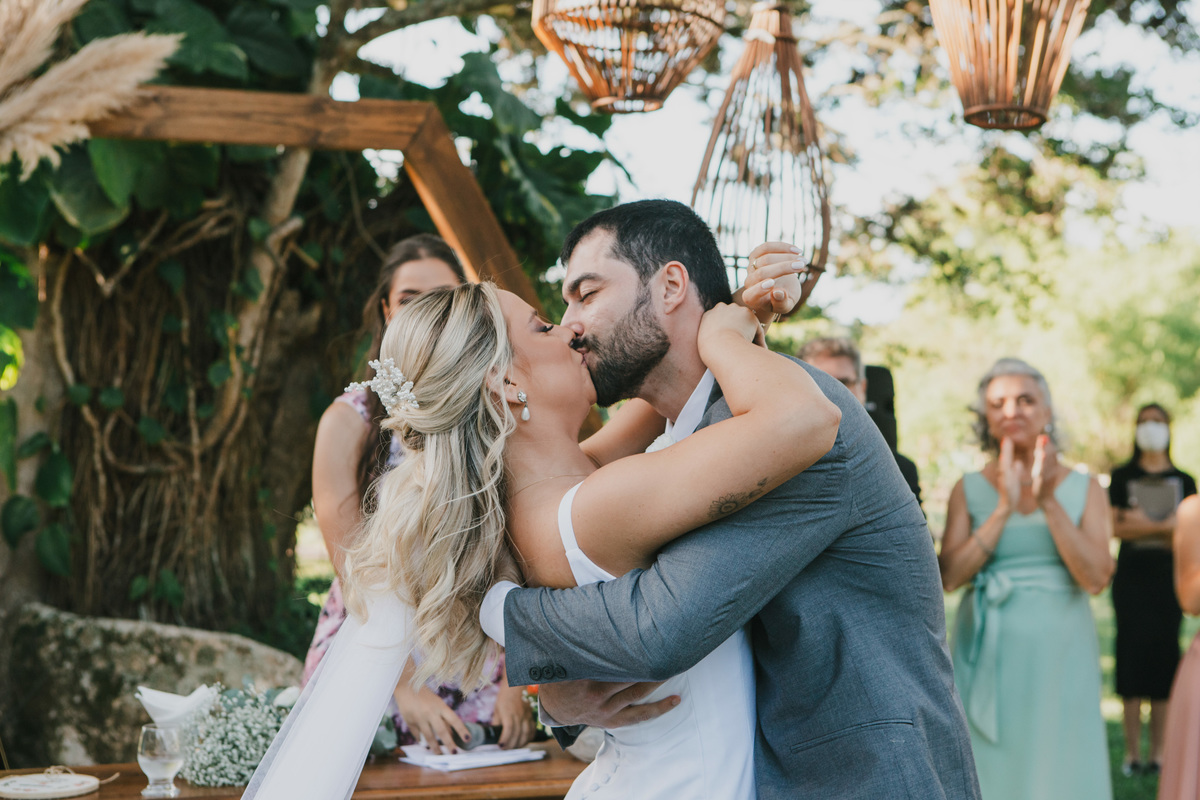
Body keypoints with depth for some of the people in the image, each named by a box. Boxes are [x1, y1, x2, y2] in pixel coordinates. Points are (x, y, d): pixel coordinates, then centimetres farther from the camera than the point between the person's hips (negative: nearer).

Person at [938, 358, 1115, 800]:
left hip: (1059, 653, 0)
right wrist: (1004, 507, -14)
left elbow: (1096, 578, -8)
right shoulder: (969, 489, 4)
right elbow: (949, 576, -8)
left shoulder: (1084, 489, 4)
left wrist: (1048, 502, -15)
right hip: (989, 656, 0)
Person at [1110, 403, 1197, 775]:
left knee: (1163, 660, -1)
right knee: (1131, 659, -4)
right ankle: (1132, 752, 1)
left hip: (1168, 580, 1)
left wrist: (1142, 525, -9)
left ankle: (1158, 753, 5)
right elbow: (1115, 528, -1)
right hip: (1131, 578, -1)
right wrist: (1163, 527, -9)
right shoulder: (1122, 477, 8)